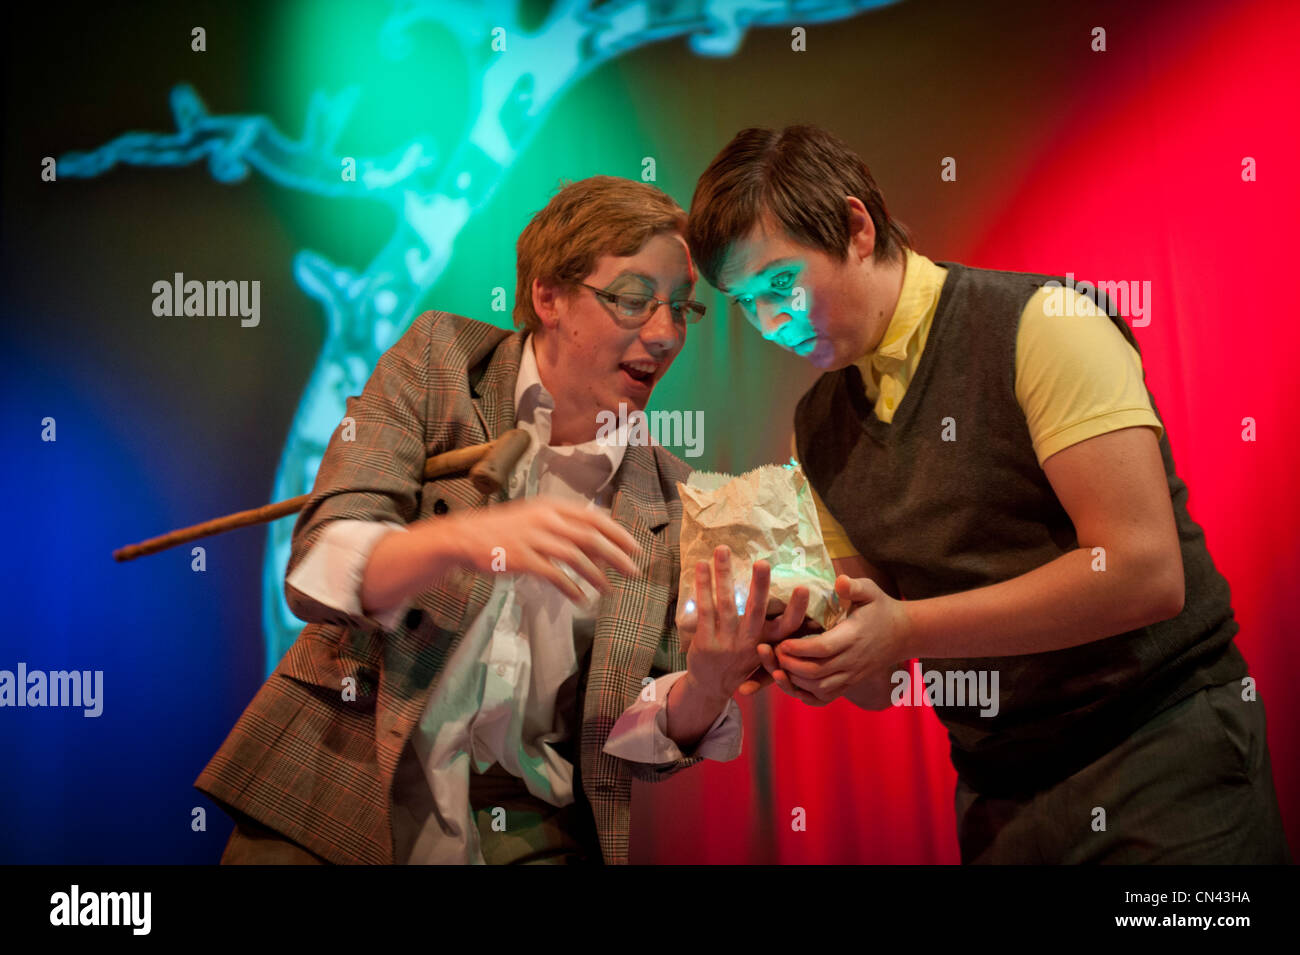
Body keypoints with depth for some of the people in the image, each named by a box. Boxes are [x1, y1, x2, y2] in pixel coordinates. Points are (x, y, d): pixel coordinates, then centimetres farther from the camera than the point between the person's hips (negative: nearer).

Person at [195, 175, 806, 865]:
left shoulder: (669, 501, 4)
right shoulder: (439, 357, -1)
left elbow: (634, 735, 3)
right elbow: (317, 569, -12)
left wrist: (705, 688, -18)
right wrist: (459, 539, -31)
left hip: (522, 824, 1)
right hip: (343, 780, -1)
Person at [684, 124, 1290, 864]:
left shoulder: (1039, 325, -13)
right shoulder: (816, 429, 6)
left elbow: (1147, 572, -22)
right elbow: (882, 688, 10)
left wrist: (908, 627, -22)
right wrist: (817, 659, -13)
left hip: (1162, 755, -5)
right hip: (995, 791, 6)